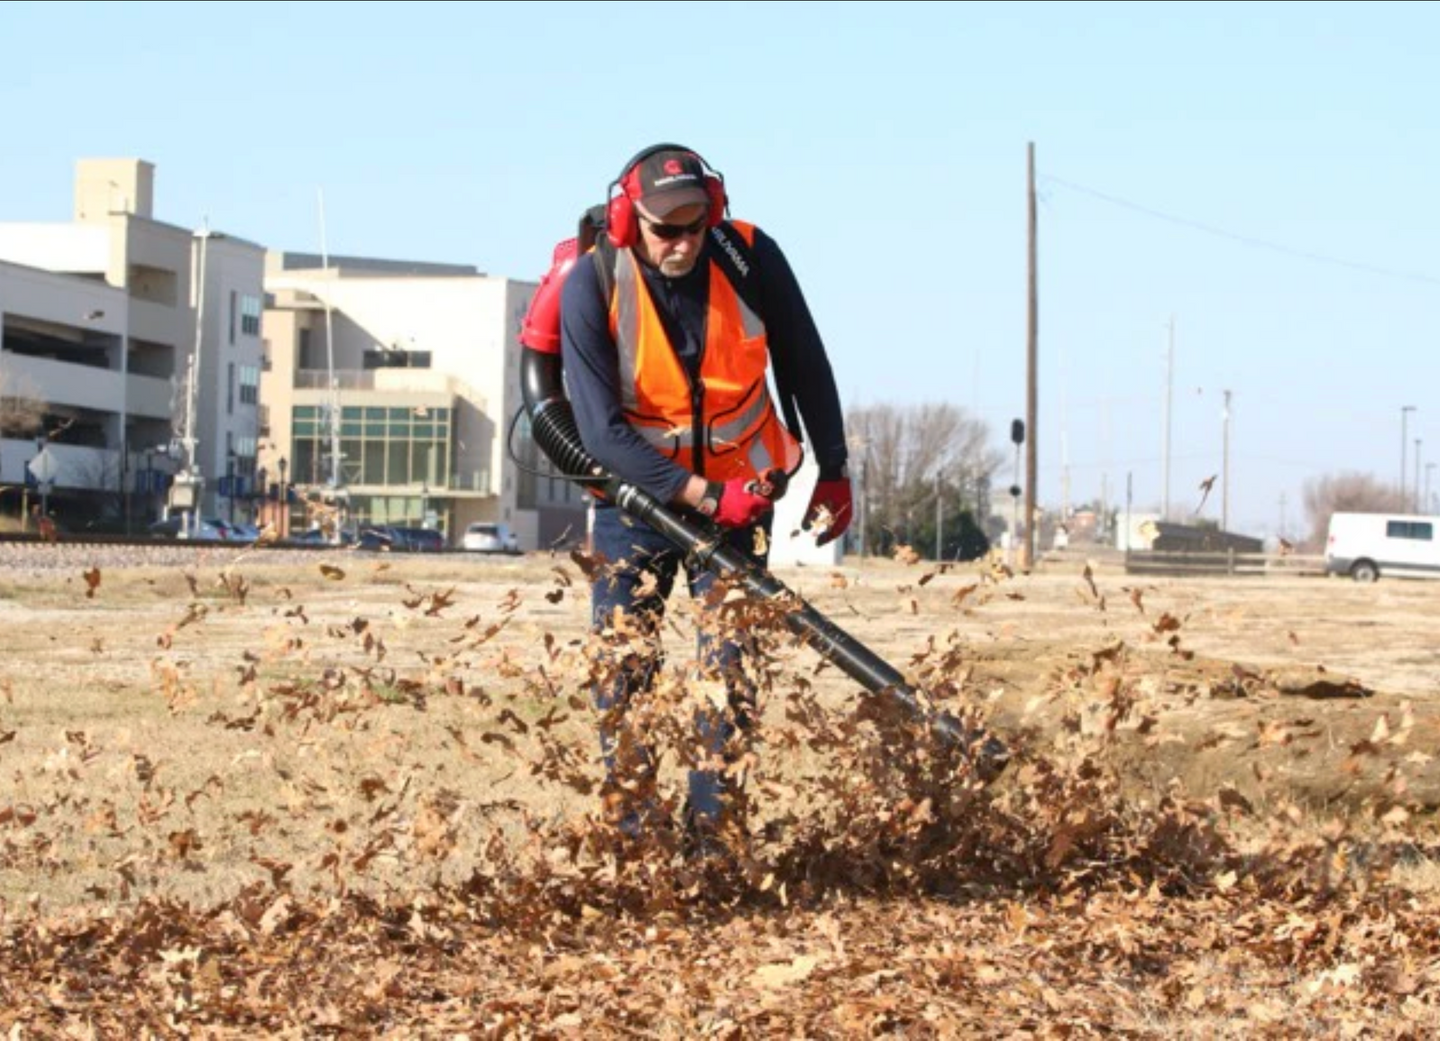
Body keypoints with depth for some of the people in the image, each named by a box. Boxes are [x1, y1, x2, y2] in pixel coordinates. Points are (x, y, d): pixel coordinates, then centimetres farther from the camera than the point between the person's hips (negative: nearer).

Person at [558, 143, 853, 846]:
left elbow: (805, 365, 1)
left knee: (730, 666, -4)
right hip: (638, 489, -1)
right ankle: (630, 835, 1)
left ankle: (711, 834, 0)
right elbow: (602, 430, -21)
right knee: (624, 664, -5)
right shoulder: (592, 285, -21)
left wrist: (833, 471, 6)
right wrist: (704, 496, -25)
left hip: (741, 489, 1)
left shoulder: (751, 258, -16)